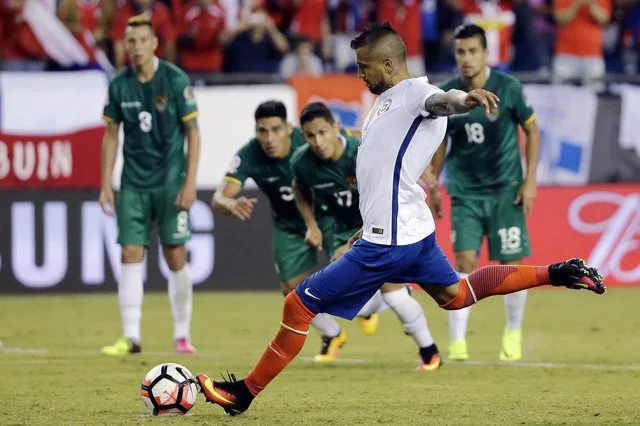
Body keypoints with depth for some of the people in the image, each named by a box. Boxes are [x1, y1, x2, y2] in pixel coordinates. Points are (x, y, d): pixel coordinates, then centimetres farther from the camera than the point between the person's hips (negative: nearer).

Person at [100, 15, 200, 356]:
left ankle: (182, 334, 12)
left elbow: (193, 132, -5)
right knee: (131, 255, -5)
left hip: (170, 183, -2)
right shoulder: (118, 85, 1)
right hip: (133, 184, 2)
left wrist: (190, 183, -11)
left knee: (175, 257, -1)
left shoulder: (176, 80, -8)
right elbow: (111, 136, 9)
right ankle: (131, 336, -4)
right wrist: (105, 185, 4)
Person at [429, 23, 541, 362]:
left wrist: (530, 179, -5)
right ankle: (457, 342, -8)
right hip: (464, 192, 1)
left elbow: (531, 130, 1)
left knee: (512, 264, 0)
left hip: (506, 190, -1)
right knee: (465, 263, -11)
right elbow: (440, 142, 11)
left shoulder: (508, 88, -9)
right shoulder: (445, 96, -4)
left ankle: (513, 335, 21)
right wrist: (432, 188, 12)